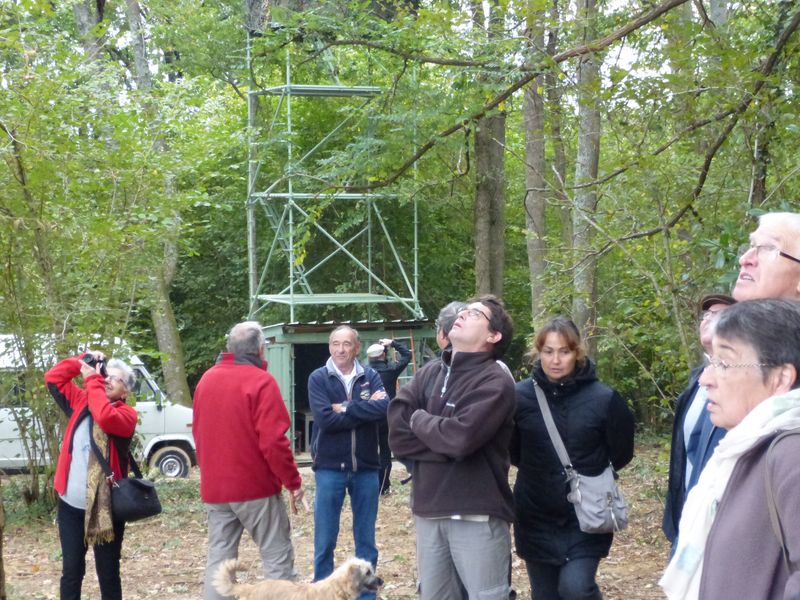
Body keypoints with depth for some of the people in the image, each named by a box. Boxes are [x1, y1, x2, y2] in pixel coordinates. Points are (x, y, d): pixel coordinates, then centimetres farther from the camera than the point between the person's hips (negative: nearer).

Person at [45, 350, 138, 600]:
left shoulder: (126, 413, -5)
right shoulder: (81, 401, 10)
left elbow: (105, 417, -26)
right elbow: (53, 378, 12)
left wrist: (92, 379, -15)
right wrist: (84, 359, 3)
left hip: (105, 505, -4)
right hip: (70, 502, 4)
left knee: (107, 573, 5)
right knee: (71, 570, 8)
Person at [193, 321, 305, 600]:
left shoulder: (206, 379, 9)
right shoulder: (260, 381, -12)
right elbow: (273, 441, -17)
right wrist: (293, 481, -9)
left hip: (214, 487, 6)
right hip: (256, 485, -6)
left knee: (219, 558, 8)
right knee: (277, 556, 1)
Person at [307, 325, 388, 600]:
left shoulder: (370, 376, 4)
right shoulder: (318, 378, -1)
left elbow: (384, 407, -15)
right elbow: (325, 419, -16)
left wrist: (346, 408, -14)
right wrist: (365, 409, -12)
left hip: (366, 468, 2)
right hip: (329, 468, -2)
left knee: (366, 541, 10)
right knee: (325, 542, 5)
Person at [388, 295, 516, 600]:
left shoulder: (495, 382, -10)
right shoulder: (428, 374, 8)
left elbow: (461, 437, -24)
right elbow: (397, 434, -1)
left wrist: (419, 419, -6)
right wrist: (447, 443, -13)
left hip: (478, 515, -6)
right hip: (429, 511, 6)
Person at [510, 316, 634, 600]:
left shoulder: (603, 398, -10)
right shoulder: (521, 395, -7)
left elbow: (621, 454, 3)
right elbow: (511, 451, 8)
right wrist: (539, 471, 6)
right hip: (536, 518, 2)